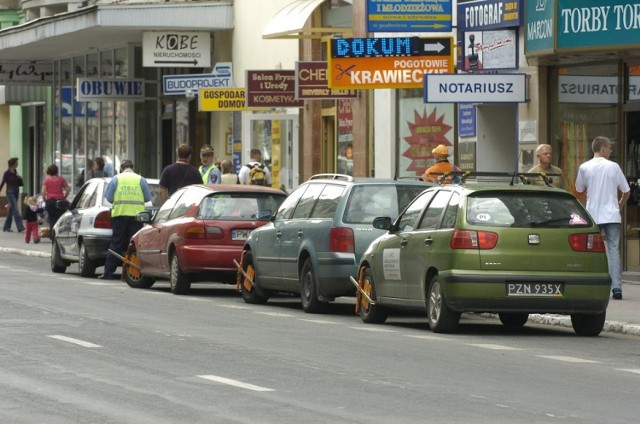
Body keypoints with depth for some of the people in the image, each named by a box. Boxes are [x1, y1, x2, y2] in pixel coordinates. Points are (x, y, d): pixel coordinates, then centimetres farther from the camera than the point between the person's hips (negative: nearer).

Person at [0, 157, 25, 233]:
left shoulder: (15, 172, 10)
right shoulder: (7, 173, -8)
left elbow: (19, 183, 15)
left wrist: (20, 178, -4)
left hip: (16, 192, 7)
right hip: (10, 192, -7)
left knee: (11, 210, 10)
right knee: (15, 209, -13)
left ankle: (6, 227, 18)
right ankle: (20, 227, -19)